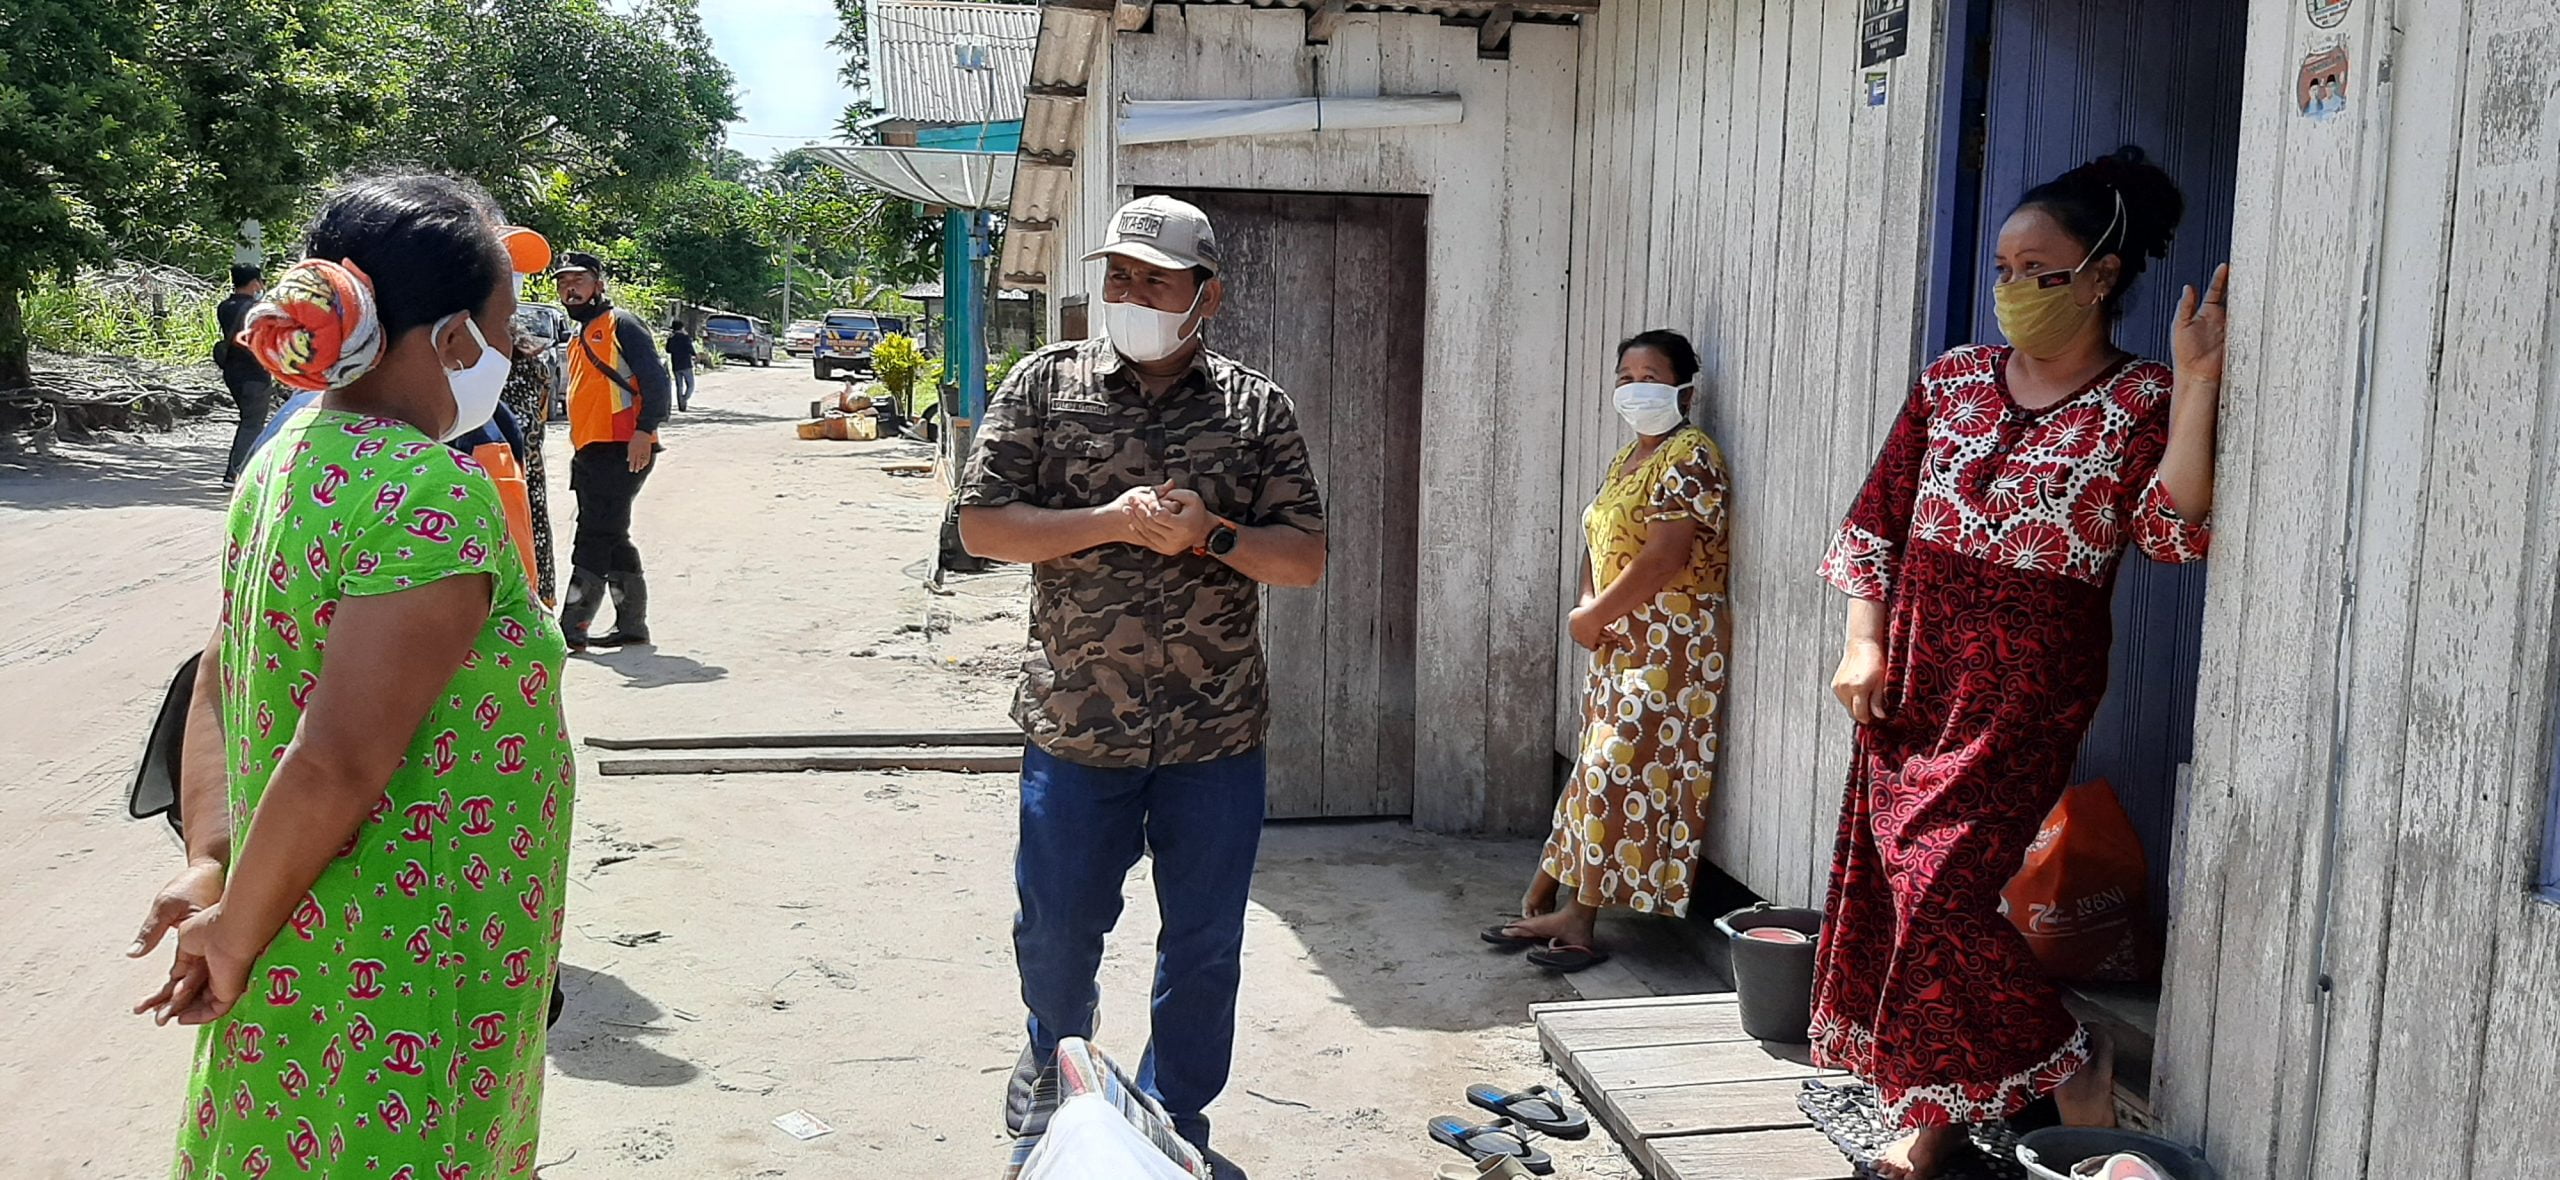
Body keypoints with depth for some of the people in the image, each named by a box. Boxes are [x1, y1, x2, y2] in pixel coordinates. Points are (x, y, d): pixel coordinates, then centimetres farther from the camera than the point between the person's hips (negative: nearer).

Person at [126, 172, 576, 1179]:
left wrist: (212, 860, 1)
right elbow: (334, 766, -28)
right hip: (404, 999, -8)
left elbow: (219, 682, 9)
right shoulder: (434, 494, -24)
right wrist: (235, 936, -14)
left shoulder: (284, 460, 4)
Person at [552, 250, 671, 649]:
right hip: (588, 453, 10)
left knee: (594, 537, -11)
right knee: (612, 540, 11)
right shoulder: (579, 340, 23)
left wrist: (644, 430, -25)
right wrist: (578, 451, 22)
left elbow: (655, 380, -15)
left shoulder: (621, 325, -5)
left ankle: (572, 627, -11)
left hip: (623, 450, -10)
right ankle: (632, 624, 17)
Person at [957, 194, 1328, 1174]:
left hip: (1217, 732, 1)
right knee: (1055, 927, 15)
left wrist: (1209, 535, -18)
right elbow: (982, 524, -5)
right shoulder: (1046, 384, 0)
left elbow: (1306, 558, 0)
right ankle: (1056, 1056, 47)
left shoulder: (1256, 406, 2)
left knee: (1205, 944, 11)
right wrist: (1112, 520, -17)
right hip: (1076, 725, 0)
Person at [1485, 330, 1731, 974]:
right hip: (1619, 647, 9)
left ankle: (1577, 920, -1)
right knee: (1596, 771, 12)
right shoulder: (1629, 457, 17)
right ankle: (1542, 903, 18)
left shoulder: (1689, 457, -13)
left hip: (1667, 647, -9)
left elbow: (1663, 559, -21)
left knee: (1618, 775, -7)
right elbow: (1601, 542, 19)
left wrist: (1595, 614, -12)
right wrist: (1588, 607, 0)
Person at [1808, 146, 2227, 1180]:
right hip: (1914, 666, 5)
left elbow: (2174, 530, -22)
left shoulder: (2143, 401, -5)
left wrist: (2196, 383, -27)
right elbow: (1876, 519, 10)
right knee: (1886, 870, 6)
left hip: (2031, 680, -5)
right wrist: (1864, 643, 1)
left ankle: (2069, 1066, 14)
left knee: (1939, 878, -11)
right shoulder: (1954, 378, 7)